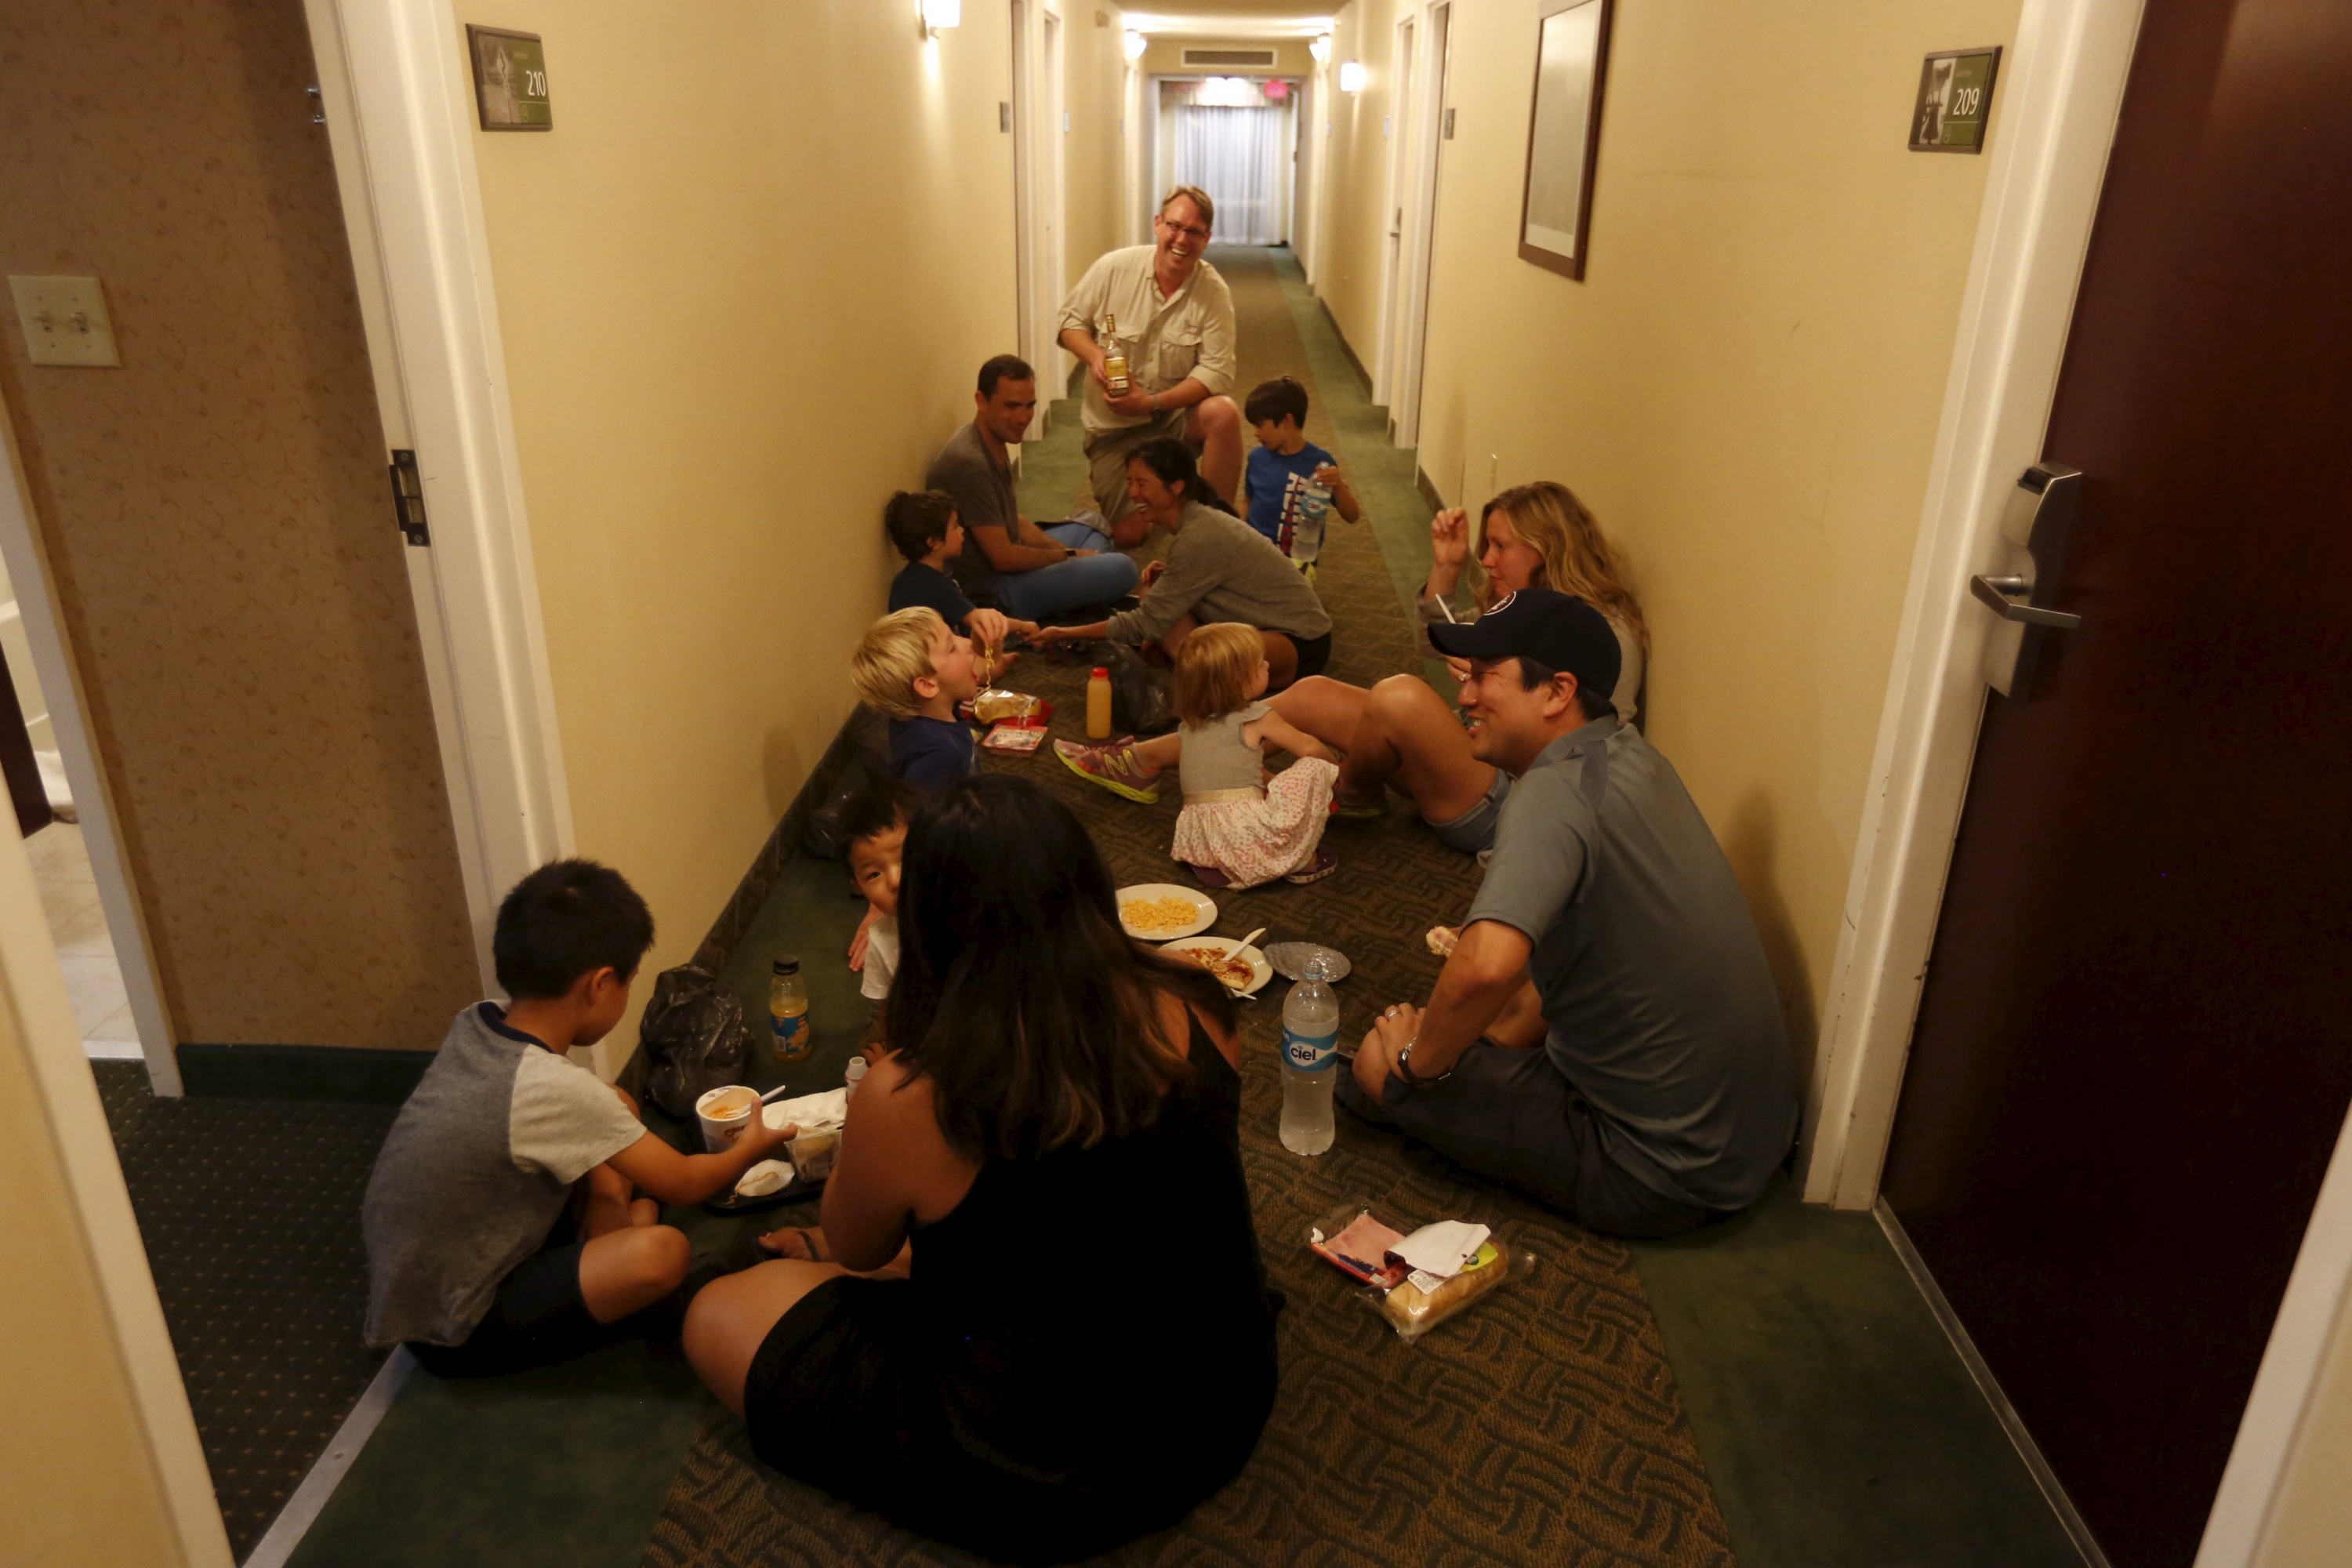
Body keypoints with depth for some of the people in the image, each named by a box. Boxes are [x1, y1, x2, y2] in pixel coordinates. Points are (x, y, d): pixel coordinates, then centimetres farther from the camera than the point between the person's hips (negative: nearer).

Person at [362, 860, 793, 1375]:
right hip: (454, 1336, -8)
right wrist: (751, 1149, 2)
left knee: (618, 1106, 5)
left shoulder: (476, 1024, -10)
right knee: (661, 1252, -27)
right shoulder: (557, 1090, -31)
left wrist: (608, 1201, 0)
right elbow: (683, 1184, -16)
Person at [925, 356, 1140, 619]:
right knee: (1122, 569, -22)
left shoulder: (994, 443, 5)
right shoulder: (969, 463, -26)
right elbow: (1003, 557, -24)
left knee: (1091, 524, 27)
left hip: (1008, 563, 11)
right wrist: (1069, 555, -9)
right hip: (992, 592, -11)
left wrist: (1070, 553, 5)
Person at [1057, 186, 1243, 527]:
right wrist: (1095, 356, -21)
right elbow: (1071, 320, 1)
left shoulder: (1214, 291, -11)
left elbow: (1216, 371, -17)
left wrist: (1151, 403, -28)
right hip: (1113, 425, 0)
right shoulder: (1114, 268, -9)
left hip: (1176, 414, 0)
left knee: (1224, 413, -33)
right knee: (1128, 536, -5)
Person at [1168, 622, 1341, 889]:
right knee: (1316, 768, 4)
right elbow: (1308, 748, 12)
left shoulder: (1189, 724, 16)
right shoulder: (1257, 718, -1)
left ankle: (1215, 864, 14)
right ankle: (1300, 862, 7)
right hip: (1245, 835, -6)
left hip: (1196, 839, 6)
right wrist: (1335, 762, 31)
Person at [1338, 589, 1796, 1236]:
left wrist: (1419, 1060, -24)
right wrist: (1507, 1032, 11)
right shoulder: (1629, 755, 2)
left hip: (1665, 1177, -9)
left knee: (1380, 1068, -8)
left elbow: (1487, 965, -42)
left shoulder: (1556, 791, -26)